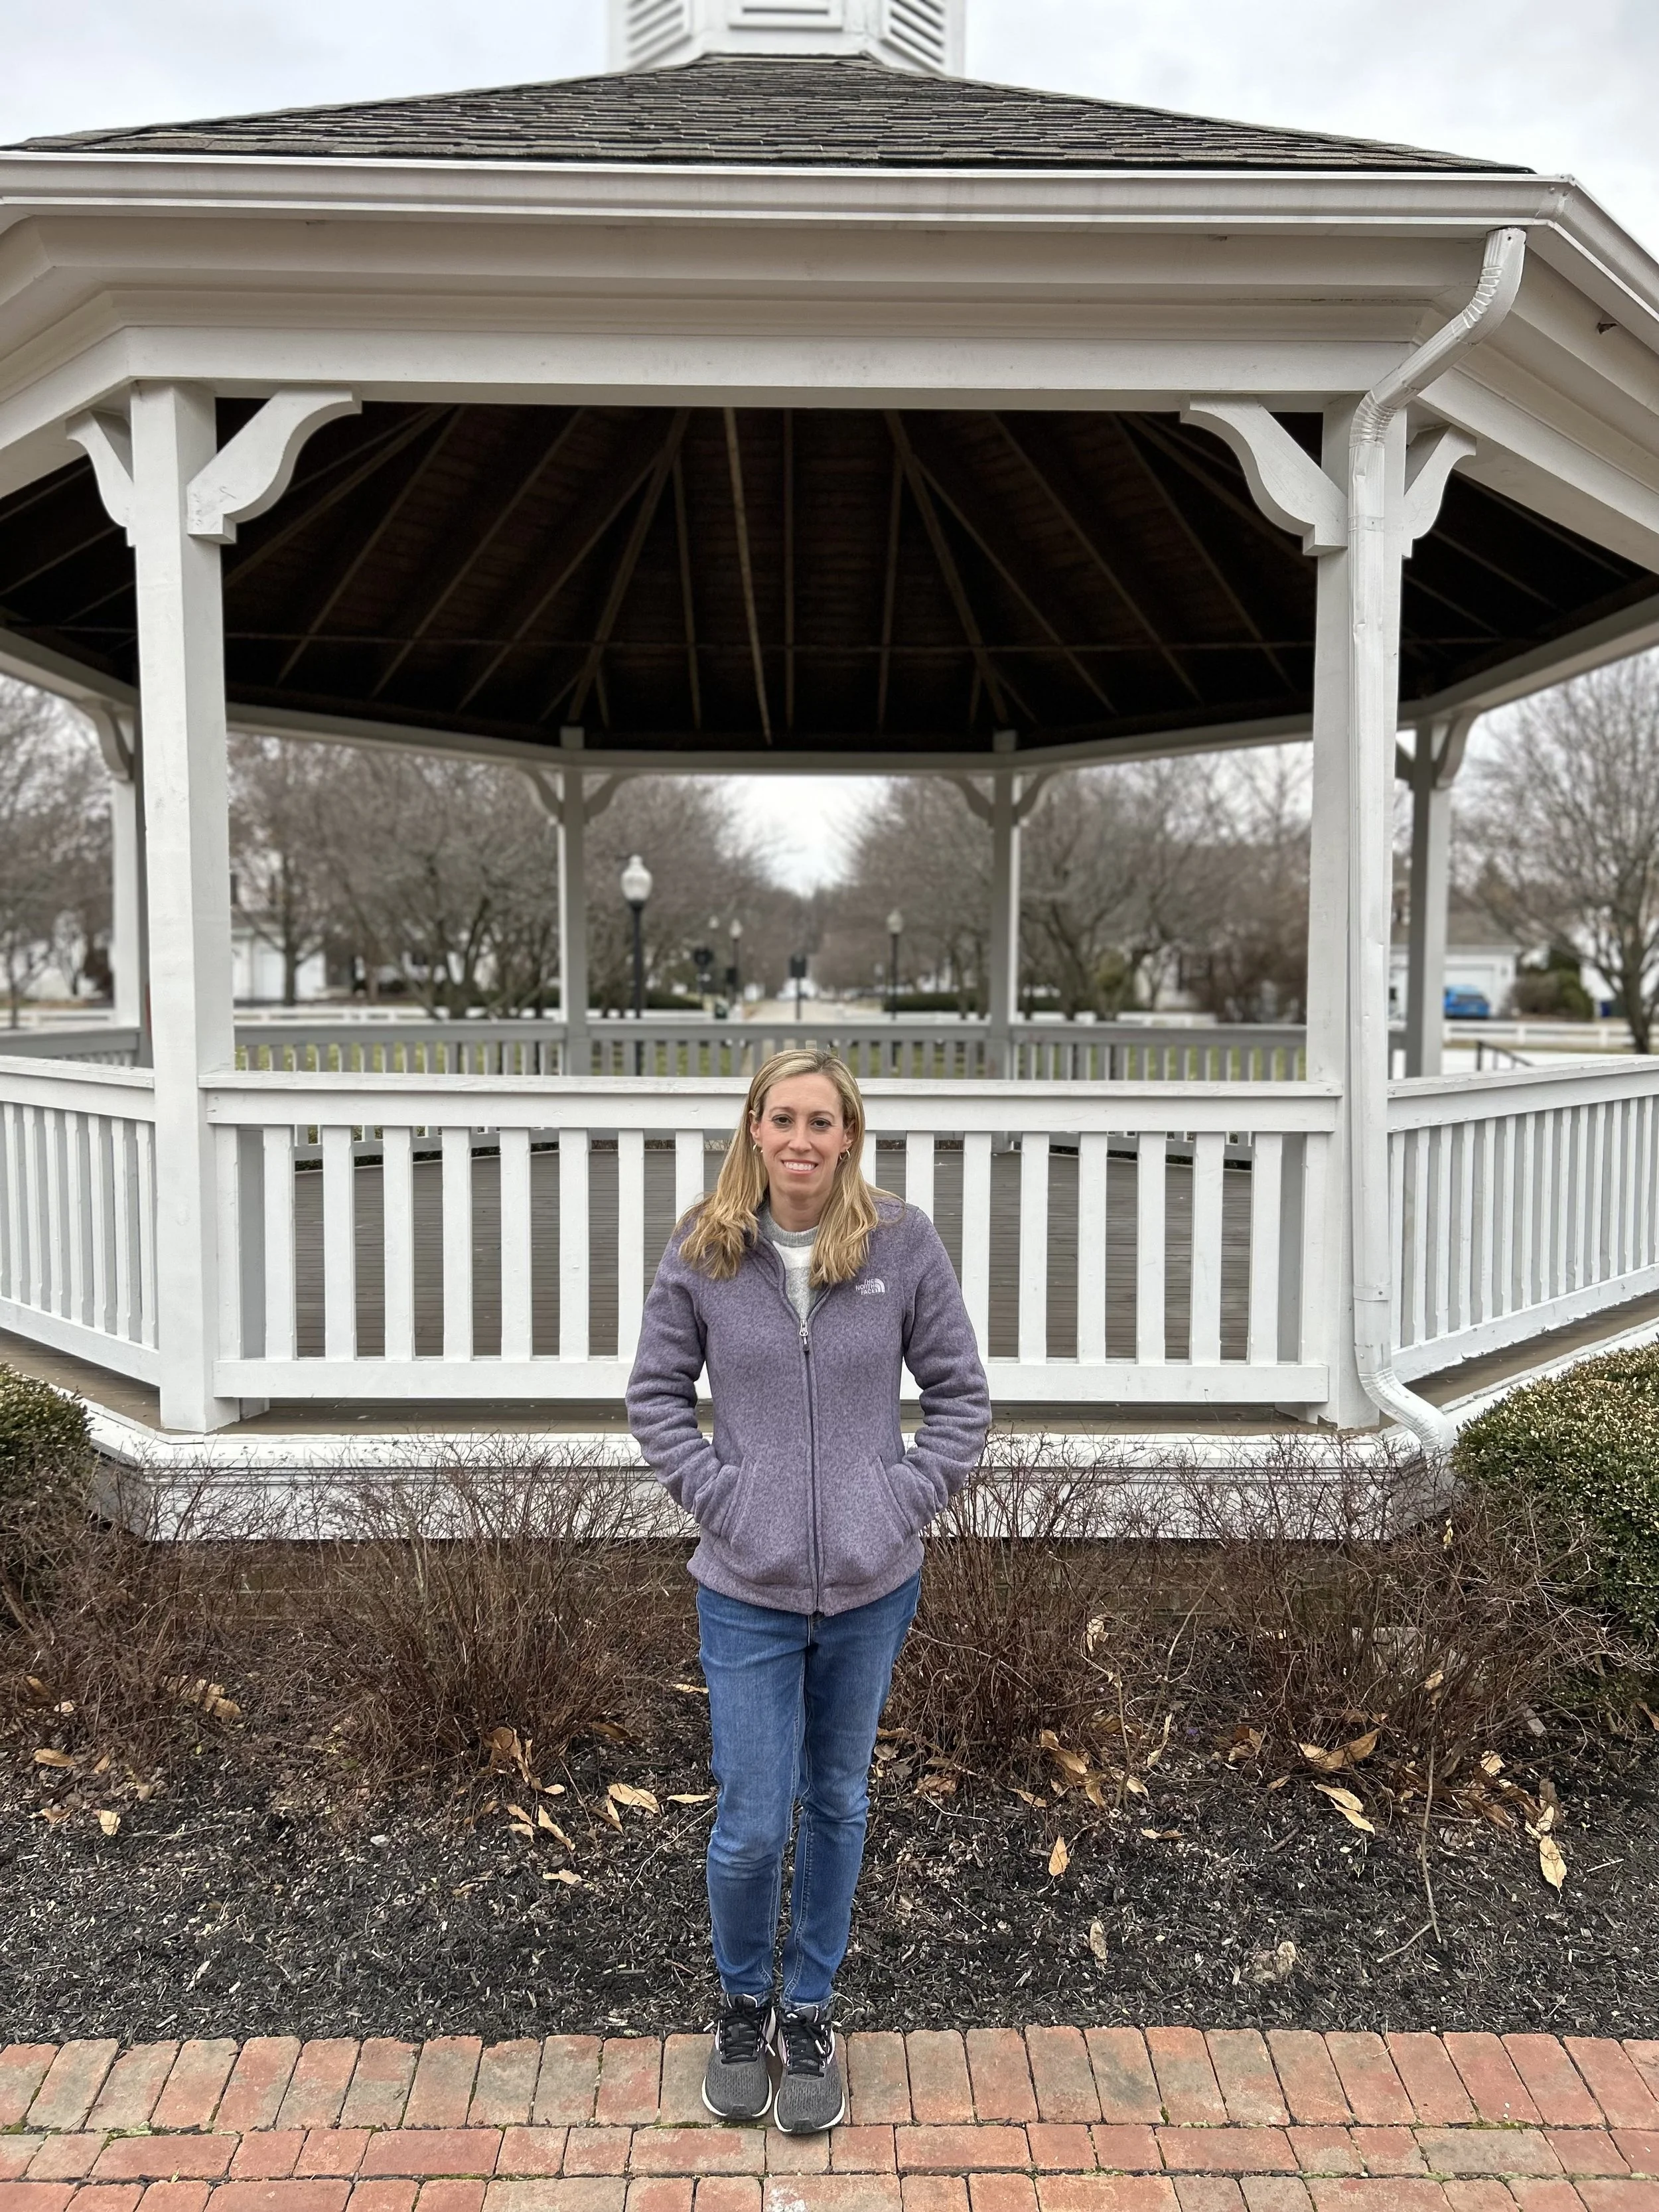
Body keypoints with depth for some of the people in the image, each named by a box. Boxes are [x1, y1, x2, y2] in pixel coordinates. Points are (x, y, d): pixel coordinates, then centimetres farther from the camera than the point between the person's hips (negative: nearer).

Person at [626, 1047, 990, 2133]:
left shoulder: (903, 1241, -8)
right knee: (752, 1825, 6)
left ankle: (811, 2012, 40)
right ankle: (743, 2004, 36)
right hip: (749, 1588, -1)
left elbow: (962, 1394, 1)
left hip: (872, 1585, 1)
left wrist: (906, 1500, -7)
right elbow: (656, 1392, 3)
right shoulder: (704, 1250, -7)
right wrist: (714, 1493, -6)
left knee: (839, 1806, 18)